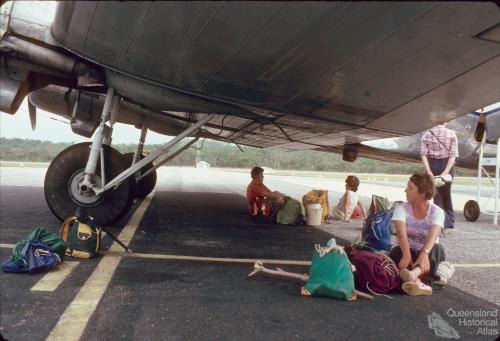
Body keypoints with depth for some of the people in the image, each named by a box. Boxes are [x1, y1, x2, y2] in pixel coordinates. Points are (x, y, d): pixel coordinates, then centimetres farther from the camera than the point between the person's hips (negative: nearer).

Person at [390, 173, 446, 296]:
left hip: (427, 253, 0)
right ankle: (417, 281, -56)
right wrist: (406, 255, -45)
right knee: (396, 251, -33)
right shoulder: (401, 208, -9)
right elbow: (401, 233, -27)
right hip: (408, 252, 0)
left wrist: (424, 253, -51)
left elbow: (433, 236, -31)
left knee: (437, 248, -34)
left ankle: (414, 274, -60)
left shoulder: (437, 212, -11)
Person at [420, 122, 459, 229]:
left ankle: (442, 222, 4)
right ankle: (449, 221, 26)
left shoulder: (426, 135, 0)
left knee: (437, 194, 7)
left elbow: (423, 154, -9)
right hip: (447, 165, 0)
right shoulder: (451, 134, -3)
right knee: (446, 193, 15)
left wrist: (429, 172, -12)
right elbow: (453, 155, -11)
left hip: (432, 164, 0)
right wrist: (446, 171, -15)